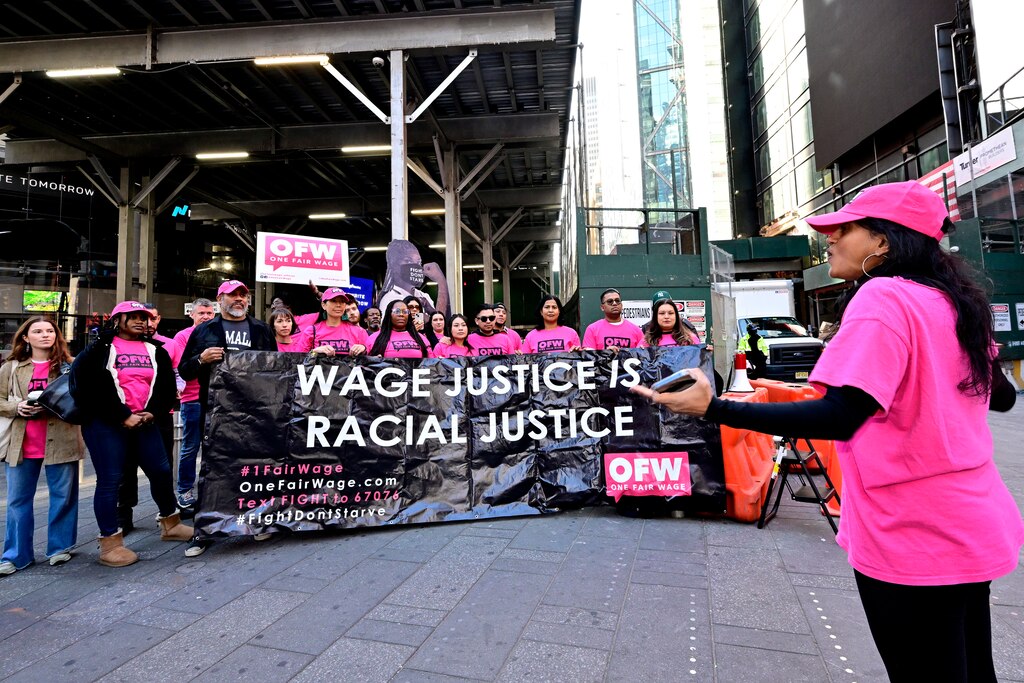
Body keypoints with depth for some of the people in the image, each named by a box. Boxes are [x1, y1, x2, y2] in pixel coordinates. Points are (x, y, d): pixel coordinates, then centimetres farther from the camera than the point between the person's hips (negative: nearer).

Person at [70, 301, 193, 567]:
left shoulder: (155, 351, 12)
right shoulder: (100, 350, -2)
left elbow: (168, 386, 9)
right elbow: (85, 388, -11)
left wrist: (151, 413, -7)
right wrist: (122, 417, -14)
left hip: (144, 422, 5)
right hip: (105, 425, -4)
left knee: (161, 471, 9)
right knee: (110, 480, -2)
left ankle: (170, 524, 28)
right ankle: (110, 544, 11)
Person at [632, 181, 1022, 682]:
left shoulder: (882, 296, -20)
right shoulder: (952, 300, 6)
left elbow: (840, 416, -31)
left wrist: (713, 408, -33)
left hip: (912, 537, -9)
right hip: (970, 525, 9)